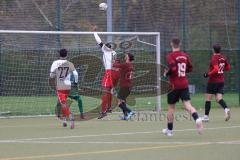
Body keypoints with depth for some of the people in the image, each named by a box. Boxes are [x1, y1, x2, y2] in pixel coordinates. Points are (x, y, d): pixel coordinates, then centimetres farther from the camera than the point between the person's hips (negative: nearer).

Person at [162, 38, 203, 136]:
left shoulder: (170, 56, -11)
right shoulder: (185, 56, 7)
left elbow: (172, 68, -25)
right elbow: (190, 68, 15)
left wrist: (166, 73, -7)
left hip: (174, 85, -4)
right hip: (184, 85, 4)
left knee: (171, 107, 11)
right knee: (187, 105, -6)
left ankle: (169, 130, 20)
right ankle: (197, 119, -35)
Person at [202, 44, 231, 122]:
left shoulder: (214, 58, -15)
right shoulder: (223, 58, 6)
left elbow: (216, 69, -26)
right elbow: (228, 68, 16)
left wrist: (208, 74, -16)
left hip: (213, 81, -6)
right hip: (221, 81, 6)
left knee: (208, 98, 6)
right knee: (219, 98, 3)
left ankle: (206, 116, 10)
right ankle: (226, 109, -25)